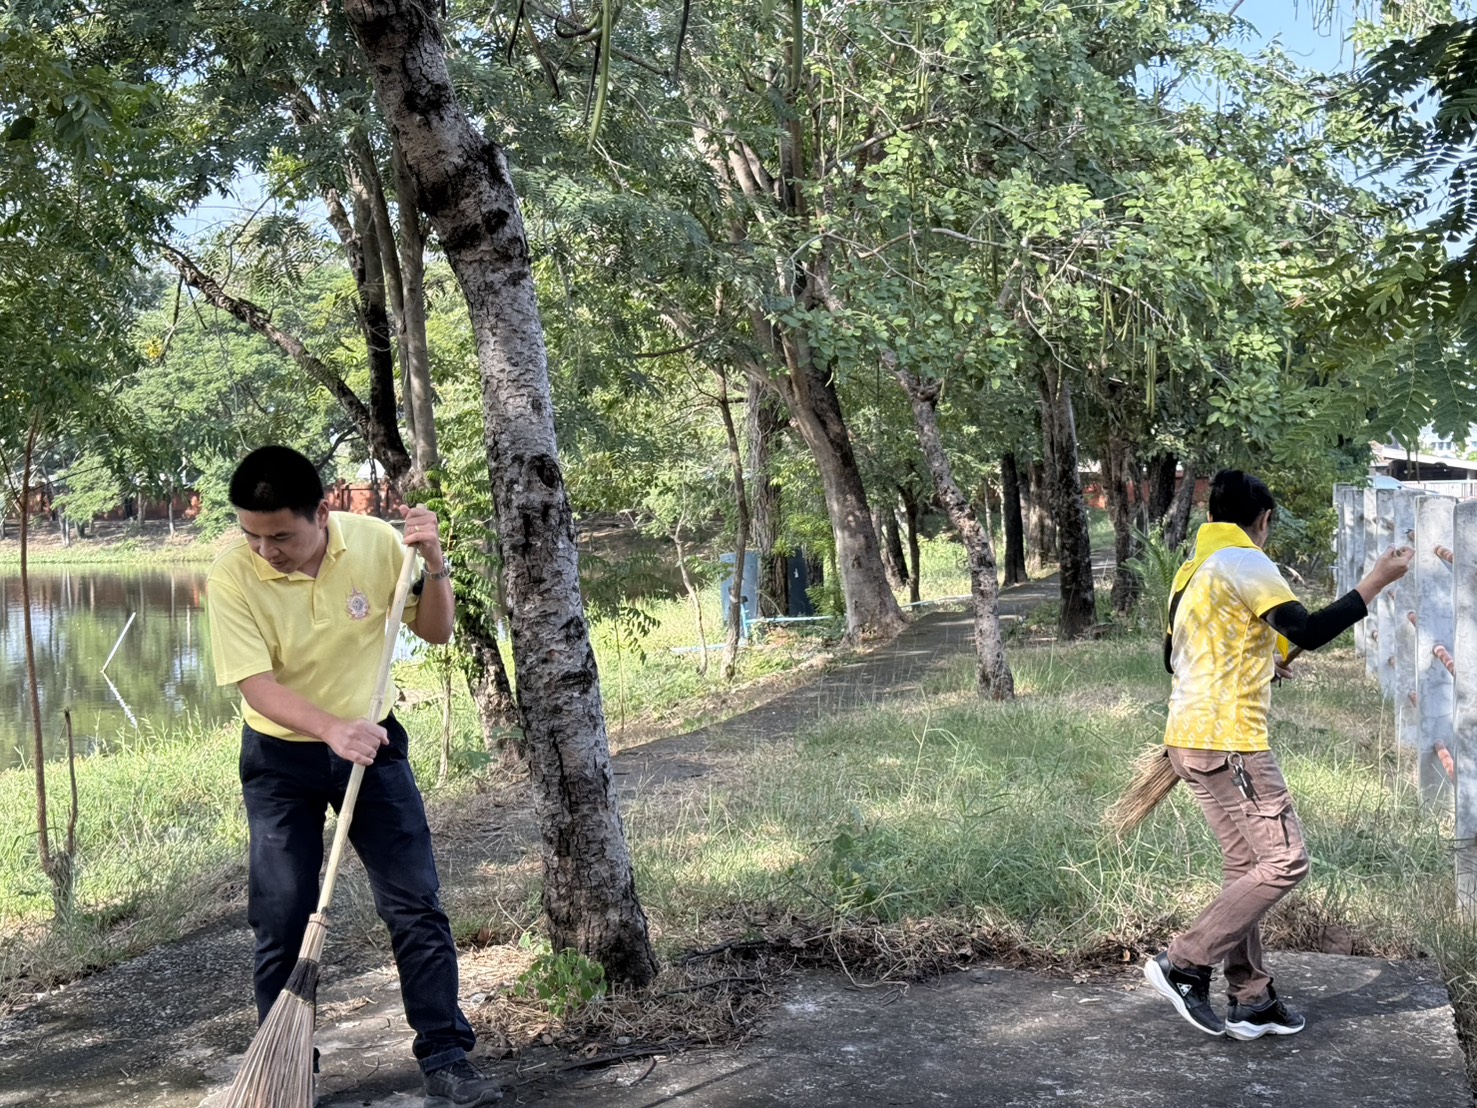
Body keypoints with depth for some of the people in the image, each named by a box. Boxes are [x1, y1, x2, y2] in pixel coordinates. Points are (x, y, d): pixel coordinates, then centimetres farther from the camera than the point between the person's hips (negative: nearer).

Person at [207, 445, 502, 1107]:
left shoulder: (376, 543, -14)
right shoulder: (232, 578, -20)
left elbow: (435, 631, -3)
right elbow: (256, 684, -24)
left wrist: (433, 564, -21)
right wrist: (333, 730, -39)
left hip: (372, 742, 1)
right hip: (281, 759, -1)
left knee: (417, 907, -1)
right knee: (282, 922, 3)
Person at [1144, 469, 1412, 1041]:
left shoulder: (1192, 570, 16)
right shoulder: (1245, 563, -11)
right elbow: (1308, 631, -20)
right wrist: (1376, 581, -12)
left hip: (1192, 738, 10)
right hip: (1228, 741, -10)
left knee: (1247, 866, 13)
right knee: (1285, 861, -5)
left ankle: (1250, 1001, 16)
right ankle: (1184, 964, -5)